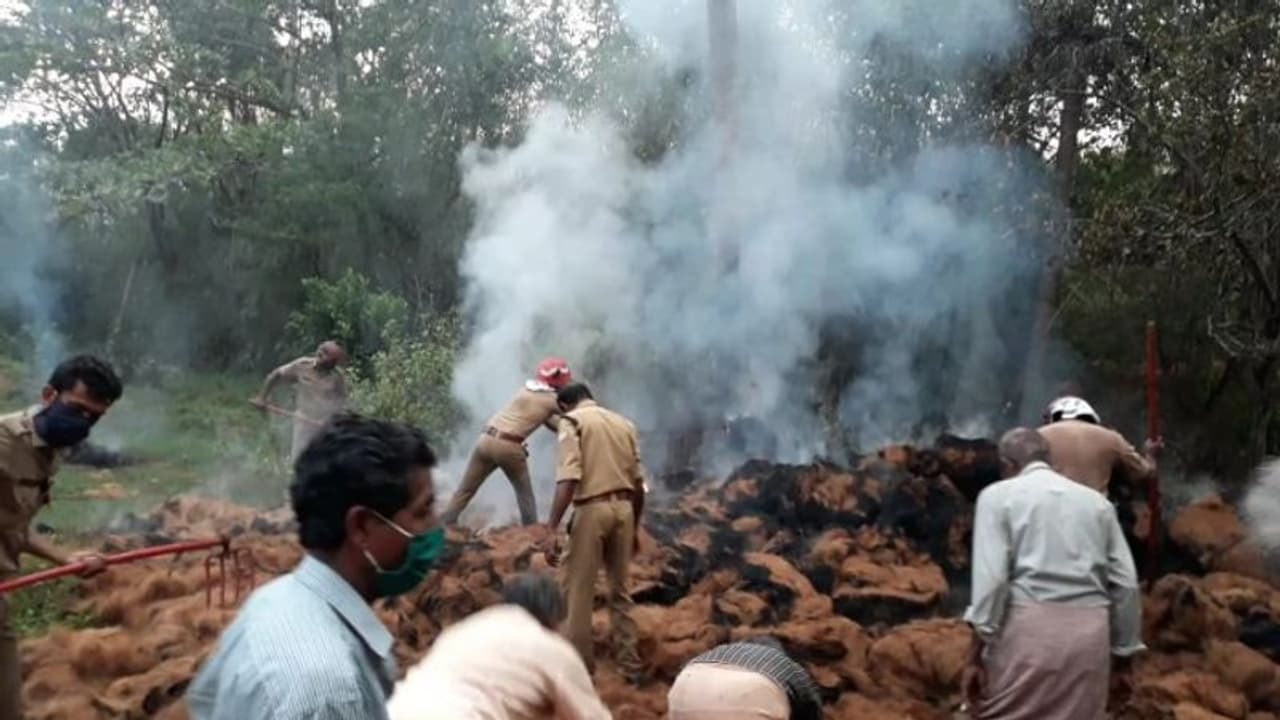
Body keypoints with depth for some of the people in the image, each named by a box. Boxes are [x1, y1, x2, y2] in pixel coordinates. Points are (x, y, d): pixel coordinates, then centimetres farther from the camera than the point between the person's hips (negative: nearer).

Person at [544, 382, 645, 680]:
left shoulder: (572, 420, 0)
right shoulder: (624, 423, 16)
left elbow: (568, 478, -14)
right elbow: (638, 483, 14)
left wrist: (552, 527, -16)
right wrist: (636, 527, 24)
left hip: (592, 509, -6)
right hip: (623, 508, 6)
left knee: (579, 590, 6)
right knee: (620, 589, 17)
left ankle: (581, 666, 11)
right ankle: (630, 665, 23)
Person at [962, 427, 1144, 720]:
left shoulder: (999, 495, 4)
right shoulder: (1096, 501, 16)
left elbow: (990, 576, -8)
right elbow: (1125, 583, 12)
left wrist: (976, 654, -6)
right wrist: (1123, 650, 20)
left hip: (1029, 626, -4)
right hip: (1089, 631, 4)